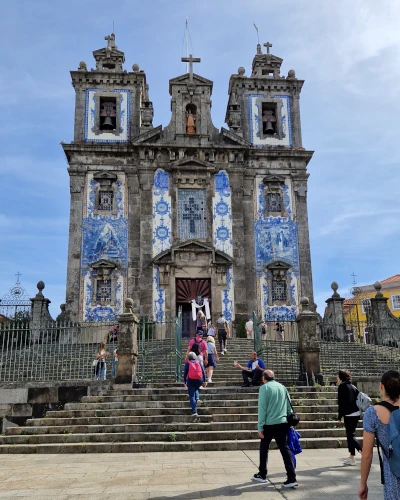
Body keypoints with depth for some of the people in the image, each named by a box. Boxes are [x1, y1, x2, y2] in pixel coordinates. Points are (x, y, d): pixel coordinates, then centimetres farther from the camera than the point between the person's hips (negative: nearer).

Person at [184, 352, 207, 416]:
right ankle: (197, 398, 7)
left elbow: (185, 373, 0)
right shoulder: (198, 362, 12)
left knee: (191, 396, 4)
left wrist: (185, 382, 8)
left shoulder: (187, 363, 4)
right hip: (199, 380, 3)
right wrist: (204, 381, 11)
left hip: (191, 380, -3)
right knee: (195, 389, 35)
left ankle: (194, 412, -4)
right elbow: (203, 372, 8)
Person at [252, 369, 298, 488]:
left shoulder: (264, 388, -7)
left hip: (269, 424, -4)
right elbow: (289, 407, 11)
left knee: (264, 449, 14)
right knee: (285, 448, 5)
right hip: (283, 423, 4)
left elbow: (262, 408, -11)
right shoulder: (283, 387, 8)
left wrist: (260, 427, -8)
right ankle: (291, 478, -2)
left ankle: (262, 475, 25)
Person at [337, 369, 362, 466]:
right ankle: (351, 457, 18)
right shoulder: (352, 387, 13)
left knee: (350, 435, -3)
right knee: (350, 434, 14)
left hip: (349, 414, -8)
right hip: (356, 413, 8)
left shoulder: (342, 386, -8)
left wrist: (339, 417, -7)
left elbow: (341, 403, -12)